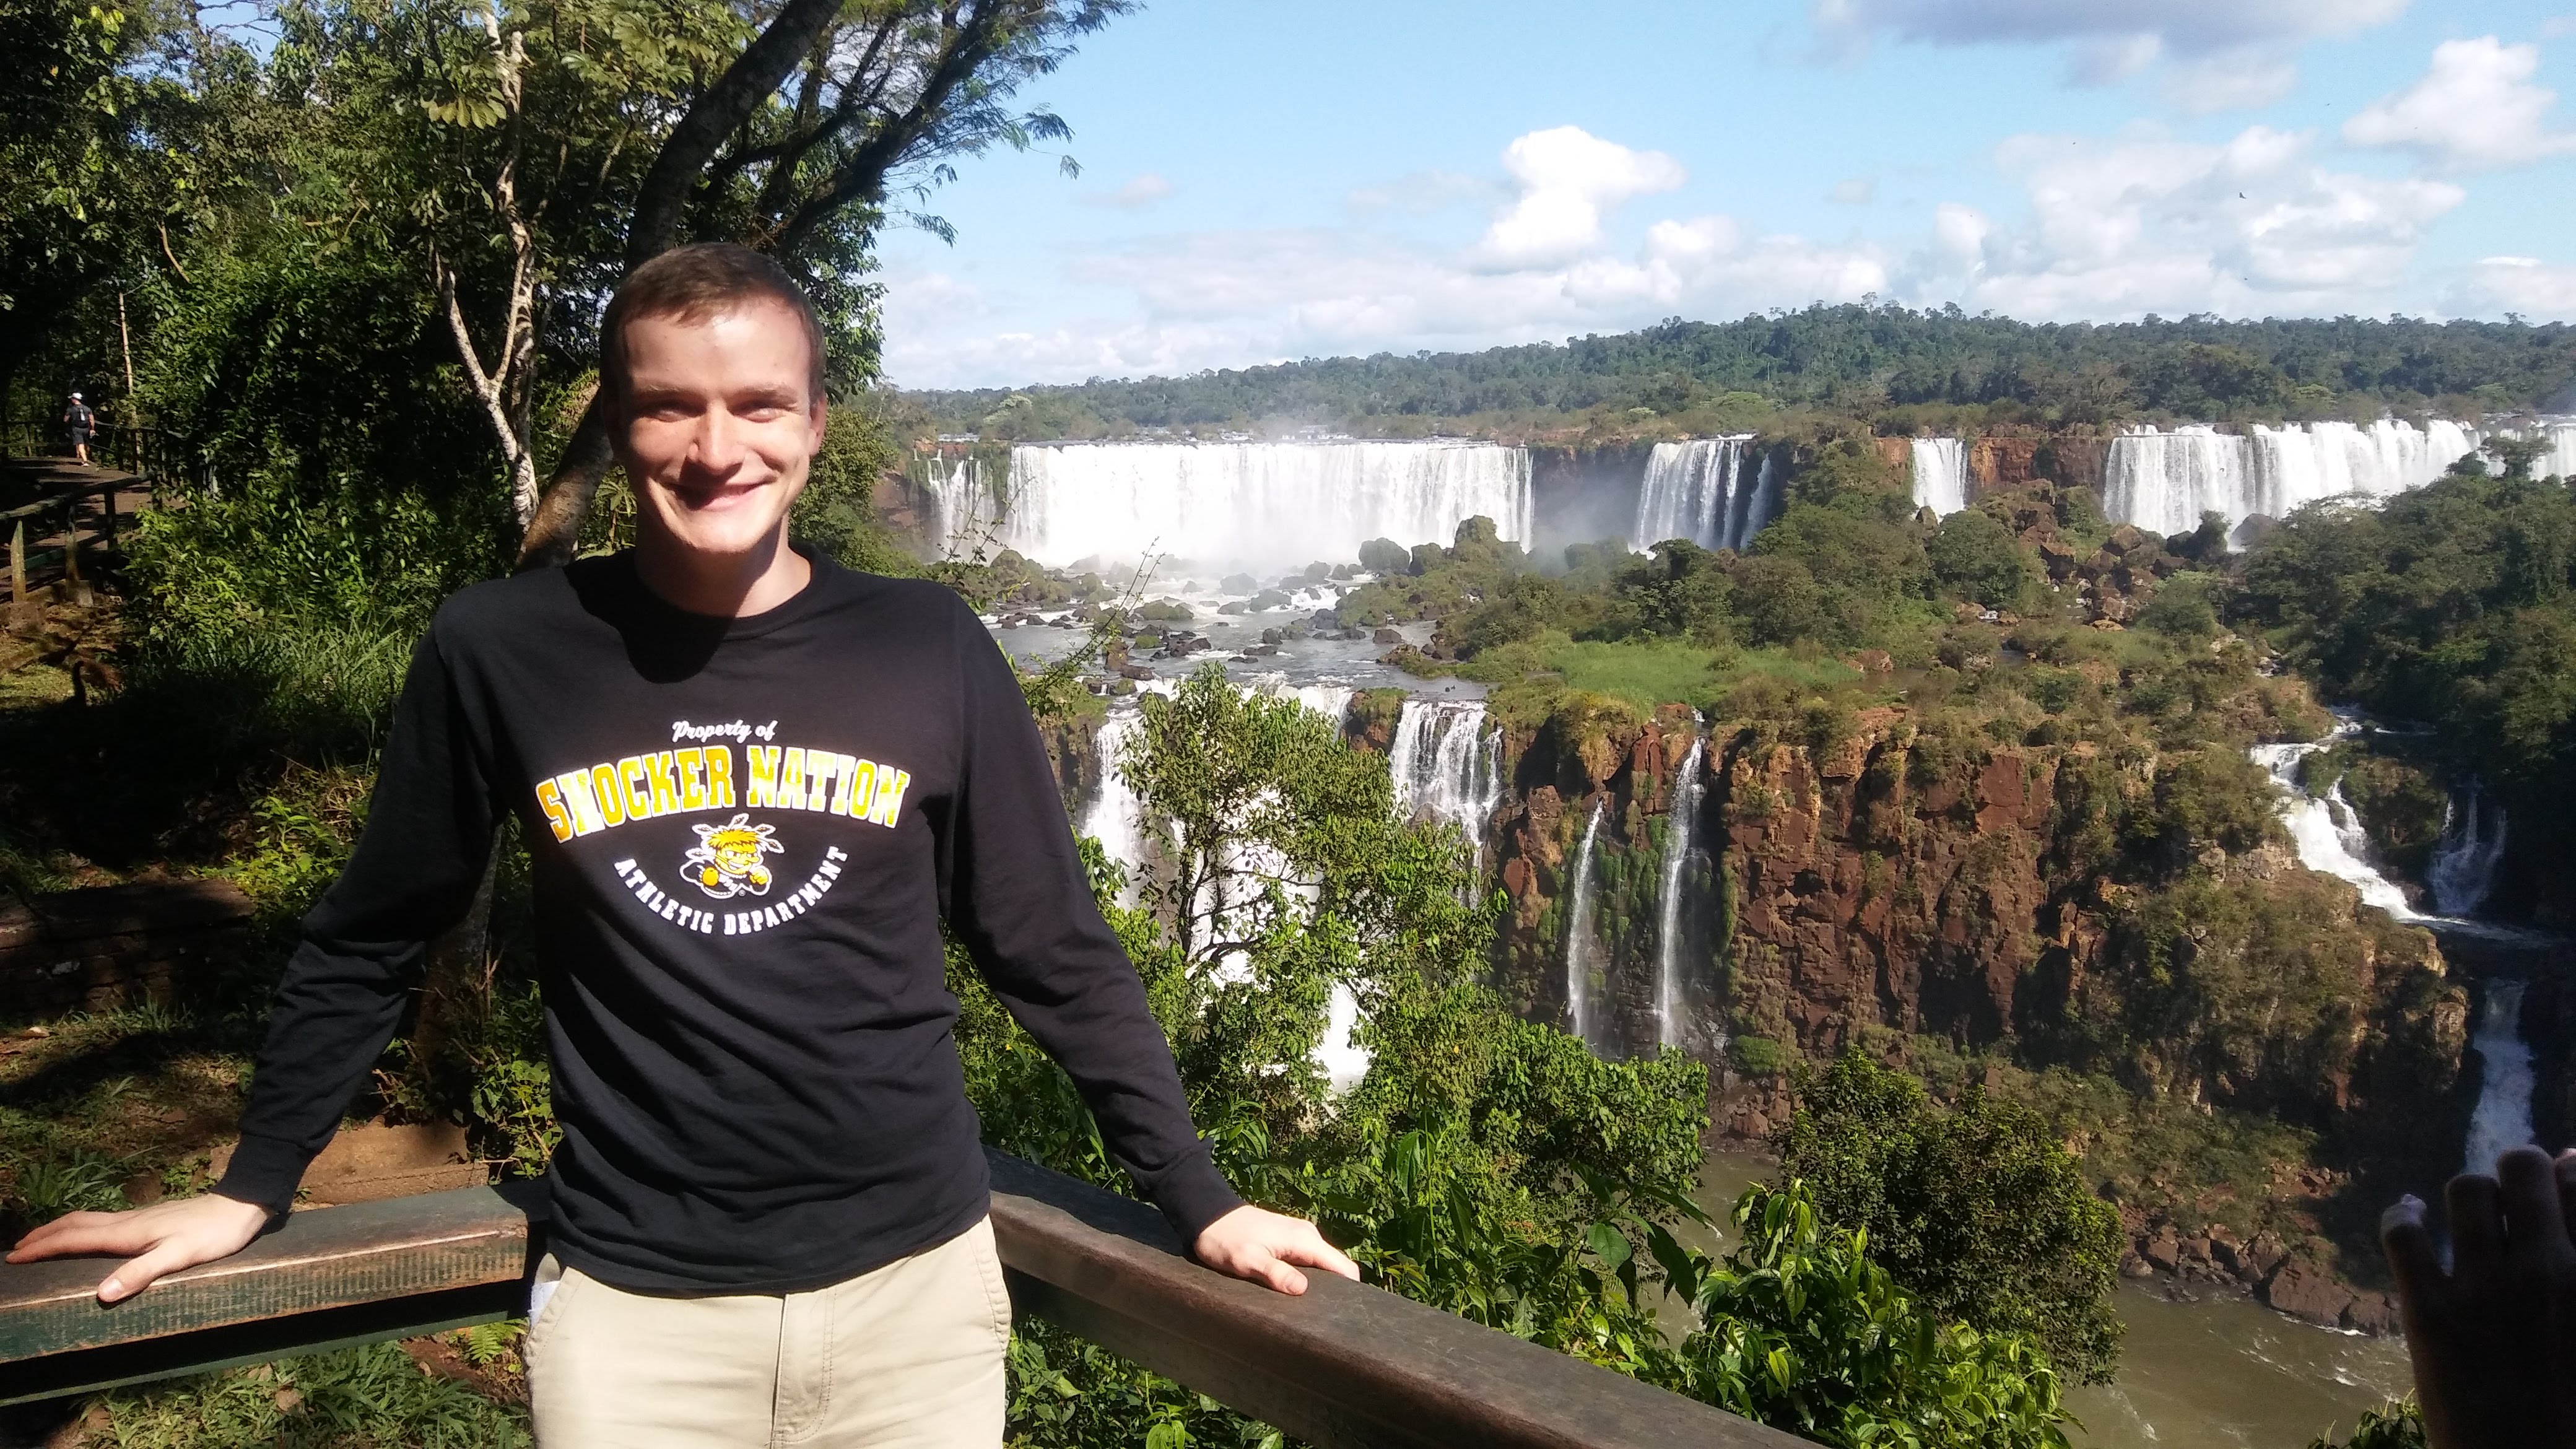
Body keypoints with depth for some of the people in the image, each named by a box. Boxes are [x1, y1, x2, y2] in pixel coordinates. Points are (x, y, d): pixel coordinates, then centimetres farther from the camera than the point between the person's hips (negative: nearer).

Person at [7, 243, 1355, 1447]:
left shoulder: (926, 650, -5)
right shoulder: (501, 653, -6)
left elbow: (1057, 955, 2)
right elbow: (367, 944, 8)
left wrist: (1201, 1202, 4)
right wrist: (248, 1189, 13)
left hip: (915, 1280, 1)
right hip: (633, 1303, 0)